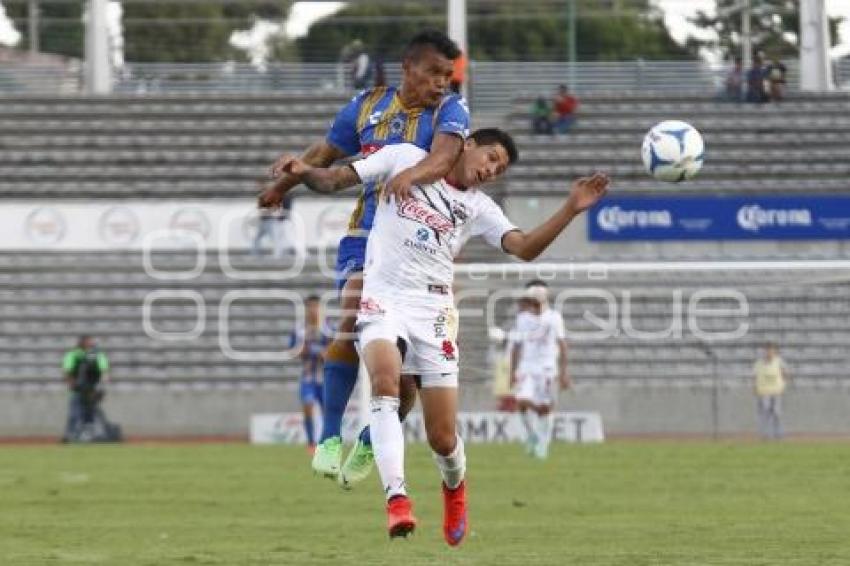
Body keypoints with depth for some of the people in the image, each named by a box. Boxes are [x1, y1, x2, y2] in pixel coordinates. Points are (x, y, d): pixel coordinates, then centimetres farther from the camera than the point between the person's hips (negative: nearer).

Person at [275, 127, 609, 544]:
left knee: (442, 438, -1)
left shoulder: (479, 208, 13)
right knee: (385, 380, -33)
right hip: (383, 298, -2)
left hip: (432, 308, 2)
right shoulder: (405, 159, 8)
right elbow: (335, 180, 7)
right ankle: (396, 498, -37)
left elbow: (525, 248, -2)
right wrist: (304, 172, -15)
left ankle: (454, 486, 35)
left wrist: (571, 209, -13)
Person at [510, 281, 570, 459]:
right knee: (522, 402, -15)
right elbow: (517, 346, 13)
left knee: (543, 408, -2)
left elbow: (562, 345, -1)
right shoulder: (522, 319, 8)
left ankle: (542, 445, 10)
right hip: (526, 367, 2)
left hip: (546, 368, -2)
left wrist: (563, 371, -6)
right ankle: (532, 434, 8)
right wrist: (513, 371, 10)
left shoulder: (553, 318, -1)